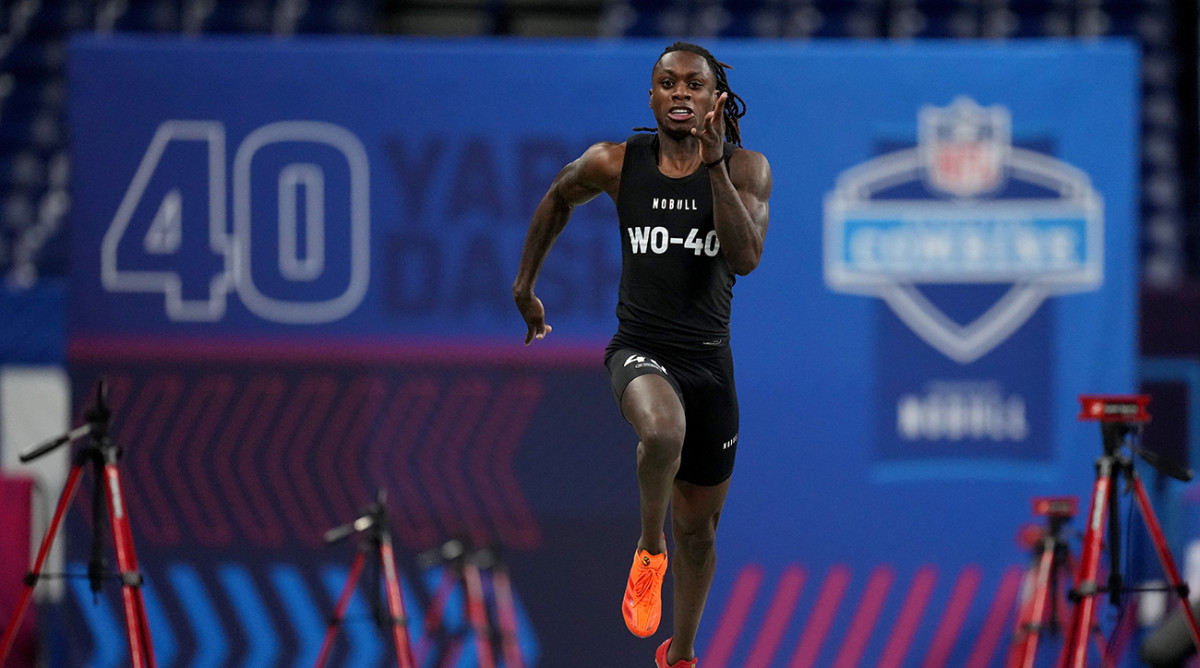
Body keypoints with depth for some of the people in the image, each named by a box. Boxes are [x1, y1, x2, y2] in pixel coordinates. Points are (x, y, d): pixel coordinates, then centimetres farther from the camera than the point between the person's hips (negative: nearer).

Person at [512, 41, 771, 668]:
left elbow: (746, 257, -20)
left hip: (709, 359, 2)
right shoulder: (615, 164, -4)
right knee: (663, 430, -38)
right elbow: (557, 198, 17)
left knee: (698, 526, 13)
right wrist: (525, 283, 20)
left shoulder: (745, 169, -5)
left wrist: (714, 166, -26)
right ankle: (649, 551, -12)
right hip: (639, 350, -2)